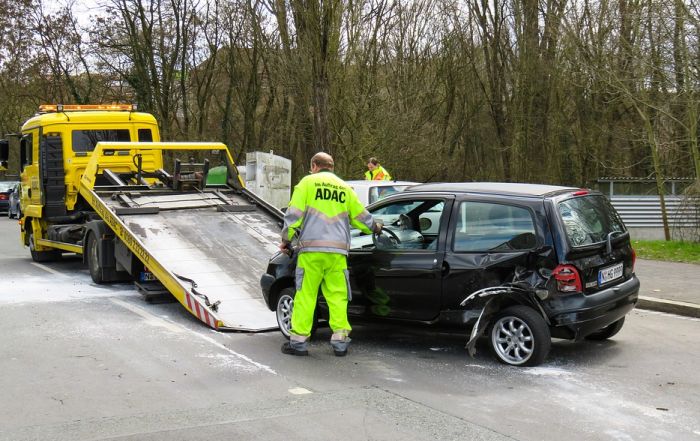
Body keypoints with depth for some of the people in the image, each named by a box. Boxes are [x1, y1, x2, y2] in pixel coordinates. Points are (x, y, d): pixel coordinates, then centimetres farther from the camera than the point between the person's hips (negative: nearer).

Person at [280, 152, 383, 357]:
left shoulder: (307, 182, 6)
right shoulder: (345, 188, 17)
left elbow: (294, 214, -1)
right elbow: (360, 216, 22)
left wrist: (286, 240, 10)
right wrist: (374, 227, 42)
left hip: (311, 249, -3)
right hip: (338, 251, 3)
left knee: (305, 295, 1)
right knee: (338, 296, 7)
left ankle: (298, 341, 3)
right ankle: (340, 340, 5)